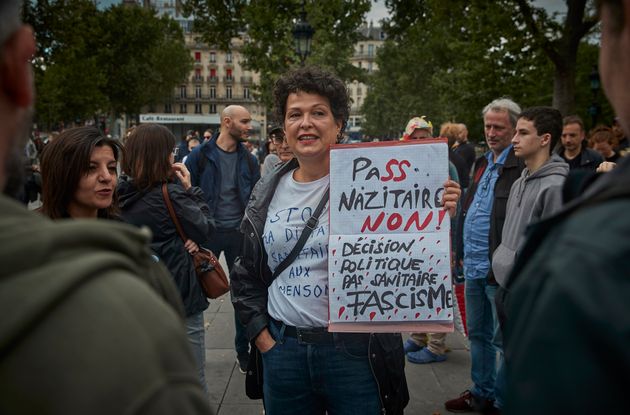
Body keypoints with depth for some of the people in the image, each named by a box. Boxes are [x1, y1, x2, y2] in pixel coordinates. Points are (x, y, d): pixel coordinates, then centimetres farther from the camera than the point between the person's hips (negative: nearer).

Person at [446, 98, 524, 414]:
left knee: (503, 340, 5)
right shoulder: (482, 163, 14)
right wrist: (462, 252, 16)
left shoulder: (522, 166, -15)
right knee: (478, 334, 19)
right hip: (474, 267, 9)